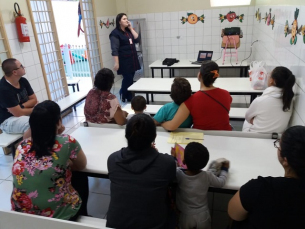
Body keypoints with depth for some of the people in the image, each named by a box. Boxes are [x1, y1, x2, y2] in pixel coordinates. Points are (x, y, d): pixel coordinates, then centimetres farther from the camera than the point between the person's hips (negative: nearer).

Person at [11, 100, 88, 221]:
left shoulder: (22, 146, -7)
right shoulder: (67, 142, -19)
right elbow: (81, 165, 1)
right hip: (58, 215, -4)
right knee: (81, 178, 23)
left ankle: (80, 217, 48)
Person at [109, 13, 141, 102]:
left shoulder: (128, 31, 16)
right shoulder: (115, 33, -8)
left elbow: (137, 40, 7)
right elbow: (115, 49, -14)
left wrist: (131, 28, 4)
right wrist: (116, 63, -20)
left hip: (132, 59, 7)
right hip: (124, 61, -7)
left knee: (130, 79, 9)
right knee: (128, 79, -6)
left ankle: (130, 98, 19)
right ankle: (124, 98, 12)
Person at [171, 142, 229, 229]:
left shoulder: (179, 174, -27)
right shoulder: (207, 176, -24)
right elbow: (221, 182, -4)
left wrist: (173, 157, 7)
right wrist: (224, 169, 12)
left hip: (185, 218, 0)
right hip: (202, 217, 1)